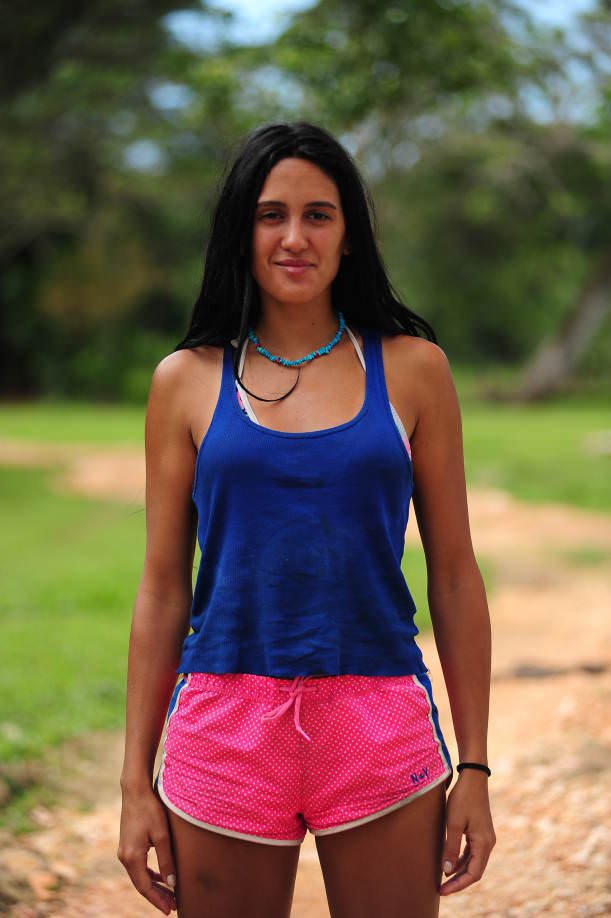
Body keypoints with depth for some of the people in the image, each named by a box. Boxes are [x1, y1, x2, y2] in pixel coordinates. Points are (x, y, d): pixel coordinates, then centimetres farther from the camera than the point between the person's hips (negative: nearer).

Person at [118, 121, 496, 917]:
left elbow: (454, 575, 5)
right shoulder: (187, 380, 4)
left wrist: (474, 765, 2)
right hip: (226, 724, 0)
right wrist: (136, 781, 3)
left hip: (379, 727, 0)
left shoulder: (412, 369, 3)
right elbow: (162, 591, 5)